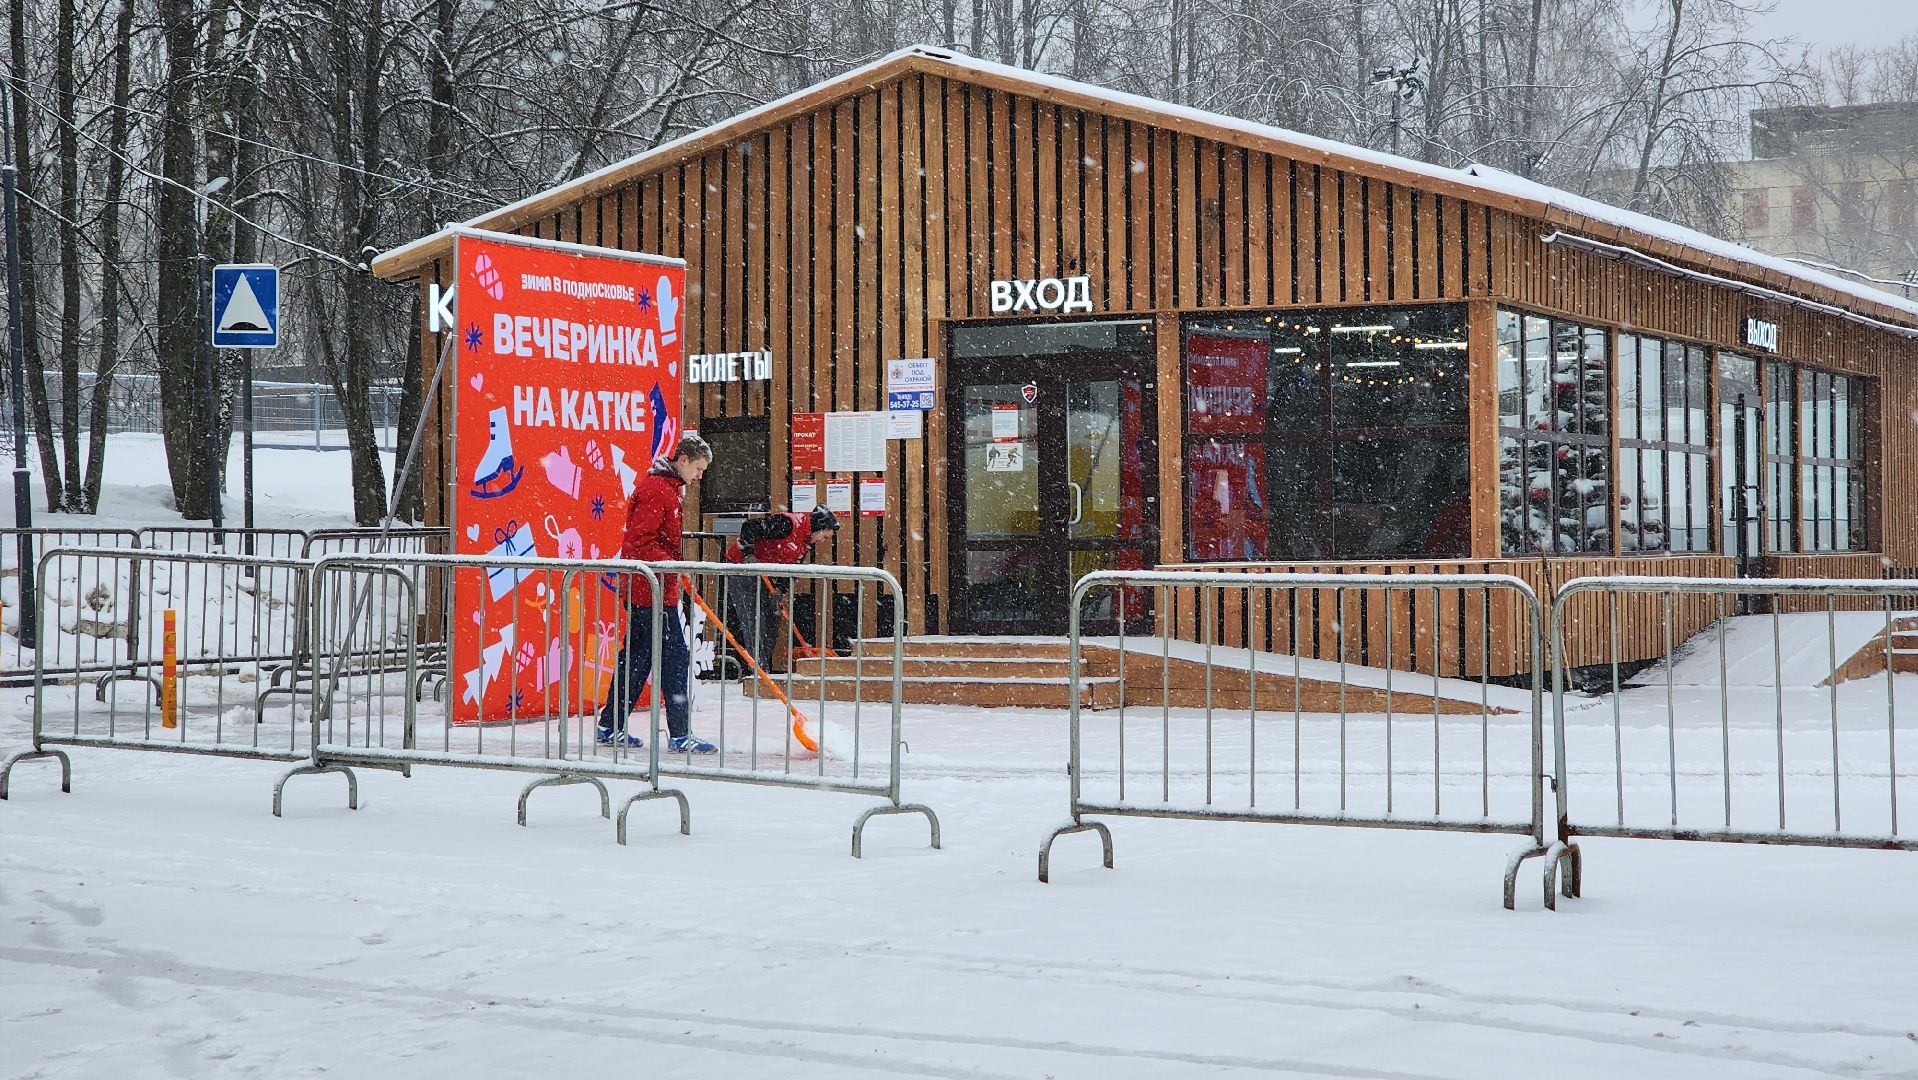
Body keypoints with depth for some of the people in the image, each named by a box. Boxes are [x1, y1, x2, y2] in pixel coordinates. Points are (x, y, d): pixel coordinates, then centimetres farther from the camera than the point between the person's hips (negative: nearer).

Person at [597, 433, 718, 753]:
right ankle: (680, 735, -7)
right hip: (650, 591, -11)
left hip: (650, 589, 11)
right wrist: (673, 567, -26)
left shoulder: (669, 487, 18)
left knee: (637, 657, 13)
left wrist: (675, 565, 21)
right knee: (675, 658, -9)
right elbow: (639, 541, -23)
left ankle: (611, 727, 19)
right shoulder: (656, 489, -15)